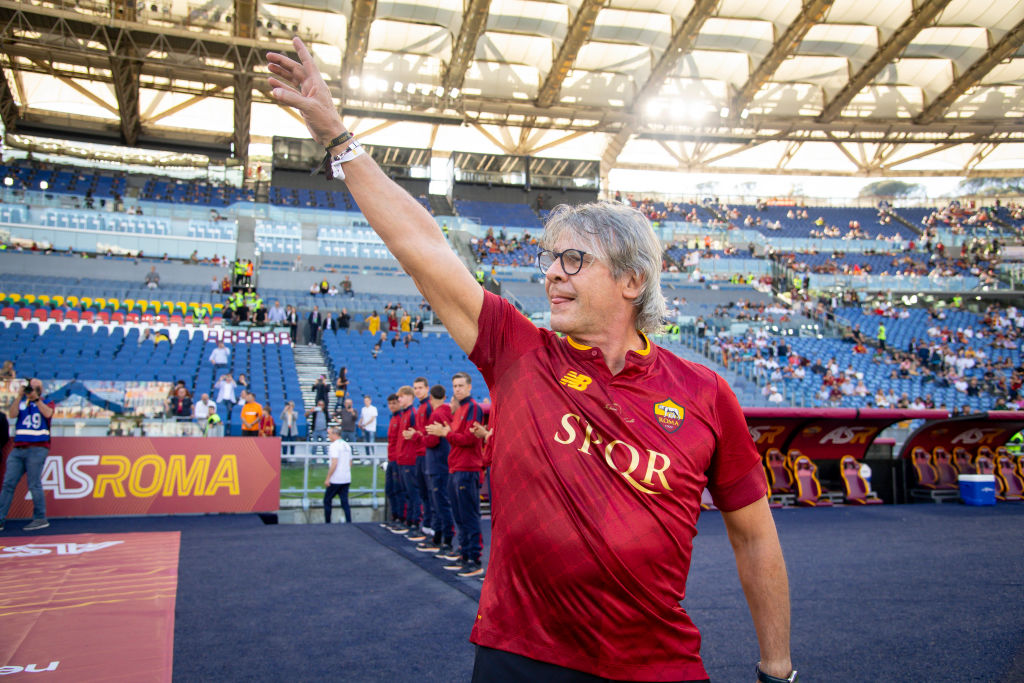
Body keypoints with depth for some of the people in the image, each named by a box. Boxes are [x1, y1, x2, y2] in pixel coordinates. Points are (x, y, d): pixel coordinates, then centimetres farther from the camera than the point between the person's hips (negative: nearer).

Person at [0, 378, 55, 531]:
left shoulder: (47, 403, 12)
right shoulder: (20, 402, 19)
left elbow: (48, 413, -10)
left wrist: (36, 398, -11)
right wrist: (20, 395, -7)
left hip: (37, 449, -4)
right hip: (18, 449, 4)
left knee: (34, 485, -6)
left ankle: (40, 519, 0)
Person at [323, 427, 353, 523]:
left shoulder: (334, 446, -12)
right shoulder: (347, 445, 13)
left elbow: (334, 463, -19)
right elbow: (350, 463, 17)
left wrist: (327, 478, -16)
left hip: (336, 479, -7)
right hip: (347, 479, 7)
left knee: (327, 500, 7)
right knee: (345, 502, 8)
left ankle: (327, 522, 10)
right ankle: (349, 522, 2)